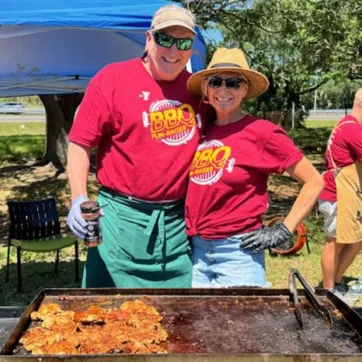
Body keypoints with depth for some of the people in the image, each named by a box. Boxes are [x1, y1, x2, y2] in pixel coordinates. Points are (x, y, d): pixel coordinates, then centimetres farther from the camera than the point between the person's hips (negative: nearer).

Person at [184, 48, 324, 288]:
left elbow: (314, 181, -6)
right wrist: (189, 227, 10)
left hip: (238, 252, -5)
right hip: (196, 249, 5)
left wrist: (284, 231, -9)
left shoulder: (261, 131, -10)